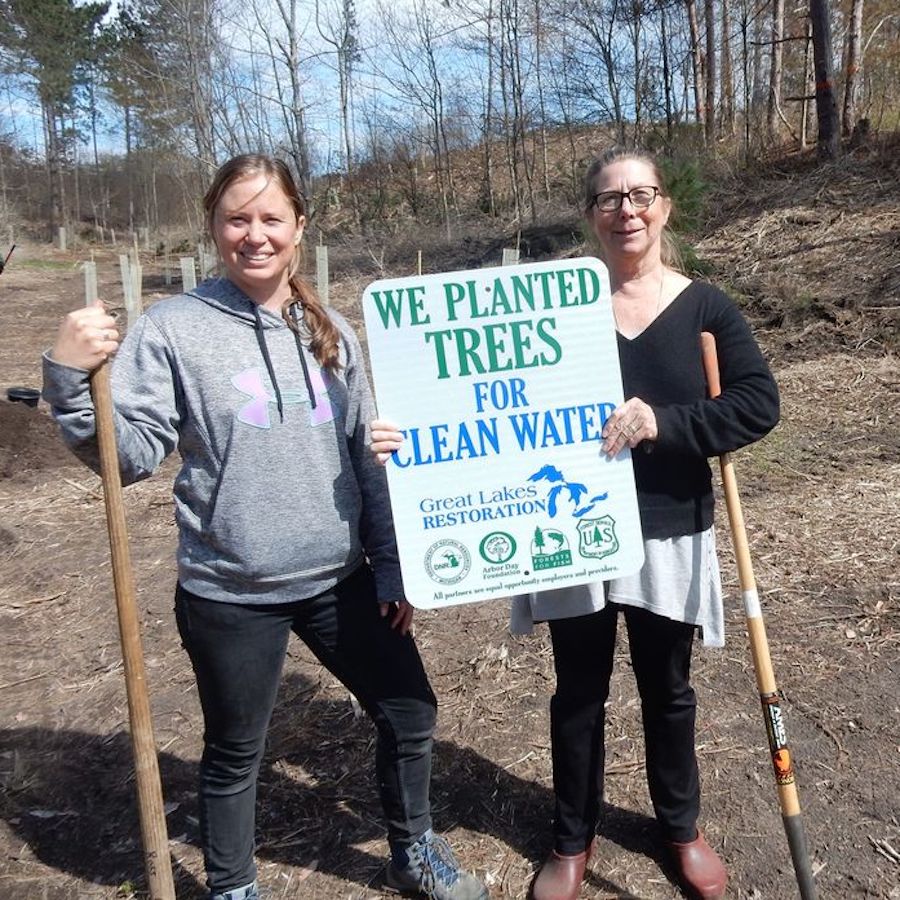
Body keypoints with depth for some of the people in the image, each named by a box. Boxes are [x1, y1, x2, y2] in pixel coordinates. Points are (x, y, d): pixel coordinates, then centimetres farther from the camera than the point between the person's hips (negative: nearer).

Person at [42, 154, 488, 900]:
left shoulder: (331, 332, 3)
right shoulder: (173, 329, -8)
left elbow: (369, 456, 6)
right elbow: (132, 453, -10)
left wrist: (393, 564, 5)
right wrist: (69, 380, -25)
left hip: (341, 580, 4)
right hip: (229, 594, -3)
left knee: (410, 711, 15)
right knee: (235, 754, 15)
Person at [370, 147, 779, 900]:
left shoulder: (705, 308, -1)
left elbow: (759, 403, -8)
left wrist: (663, 423, -23)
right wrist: (415, 436, -26)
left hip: (669, 537, 1)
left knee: (667, 689, 19)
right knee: (578, 694, 14)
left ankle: (681, 826, 45)